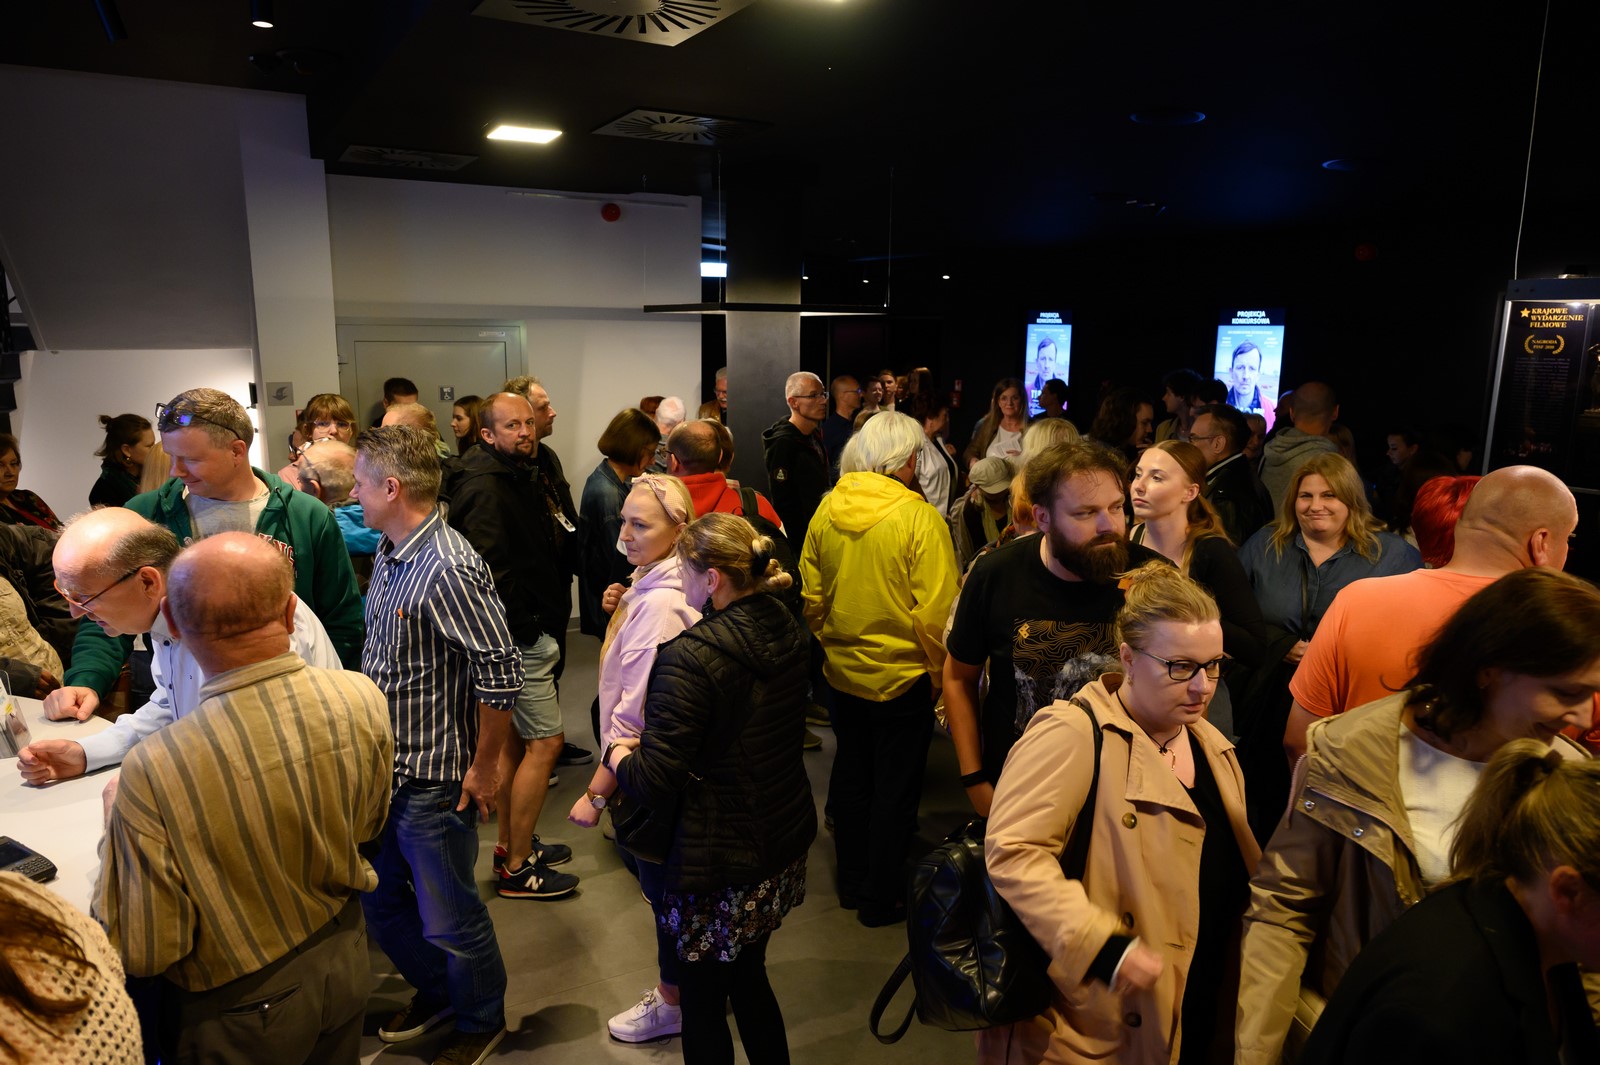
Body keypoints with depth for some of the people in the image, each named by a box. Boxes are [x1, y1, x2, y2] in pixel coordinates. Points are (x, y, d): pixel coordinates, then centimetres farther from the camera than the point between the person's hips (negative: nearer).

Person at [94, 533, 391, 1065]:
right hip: (346, 959, 4)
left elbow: (142, 952, -19)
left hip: (238, 1010, -3)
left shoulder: (154, 769, -34)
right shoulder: (362, 698, -21)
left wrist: (115, 816, -6)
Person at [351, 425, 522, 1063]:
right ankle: (435, 993, 48)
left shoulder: (449, 571, -26)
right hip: (383, 768, 9)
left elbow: (501, 673, -26)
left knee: (449, 918, 9)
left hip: (433, 783, -9)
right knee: (380, 901, 24)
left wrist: (484, 767, -18)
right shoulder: (389, 553, 4)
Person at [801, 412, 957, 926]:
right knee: (895, 788, 11)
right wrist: (940, 672, -3)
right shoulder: (919, 518, -19)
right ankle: (881, 897, 24)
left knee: (851, 775, 21)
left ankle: (852, 879, 37)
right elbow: (935, 613, -18)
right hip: (901, 676, -5)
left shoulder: (827, 509, -5)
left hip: (842, 671, 5)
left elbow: (811, 595, 3)